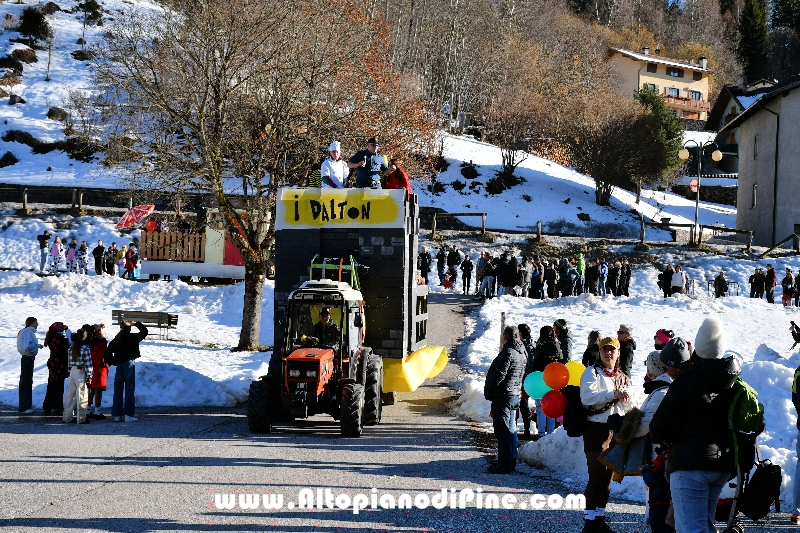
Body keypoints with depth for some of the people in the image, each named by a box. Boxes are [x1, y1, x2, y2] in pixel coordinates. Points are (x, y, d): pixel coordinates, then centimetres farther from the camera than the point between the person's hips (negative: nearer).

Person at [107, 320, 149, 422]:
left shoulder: (116, 340, 8)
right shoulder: (132, 337, -5)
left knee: (118, 390, 9)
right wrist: (136, 324, 14)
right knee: (130, 389, -4)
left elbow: (108, 353, 7)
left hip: (119, 365, 5)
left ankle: (117, 415, 10)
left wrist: (113, 362, 16)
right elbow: (144, 332, 5)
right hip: (129, 364, -5)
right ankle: (128, 415, -10)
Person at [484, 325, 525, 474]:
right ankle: (511, 461, 22)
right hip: (514, 395, 10)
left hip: (502, 396, -10)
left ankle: (504, 464, -8)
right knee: (511, 430, 16)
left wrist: (488, 391, -8)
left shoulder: (508, 353, -17)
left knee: (503, 431, -8)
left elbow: (499, 375, -21)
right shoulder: (521, 354, 14)